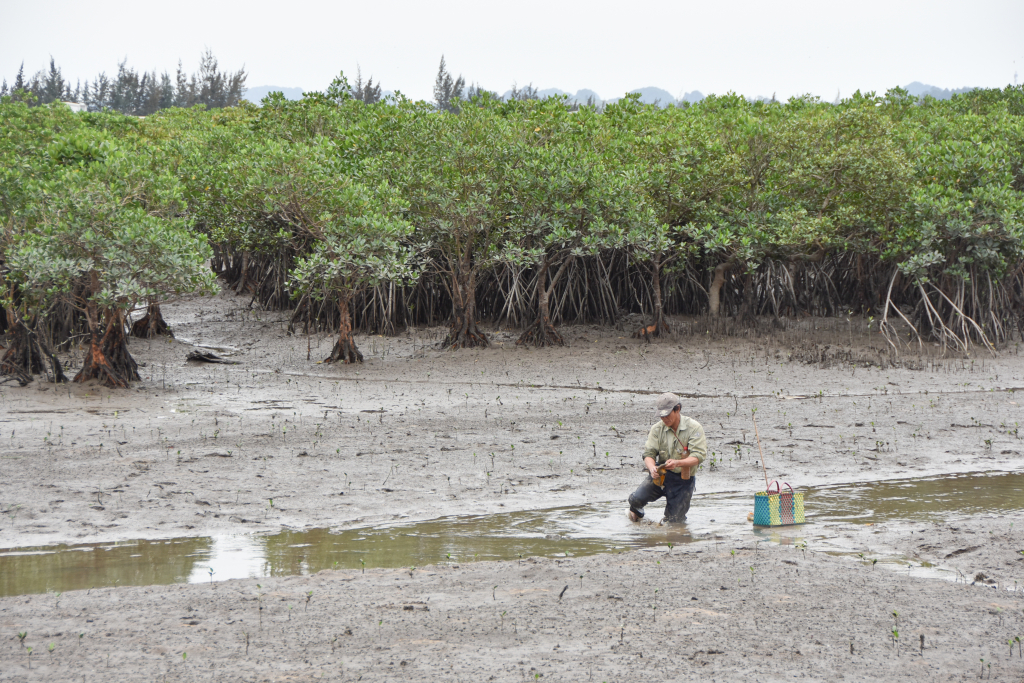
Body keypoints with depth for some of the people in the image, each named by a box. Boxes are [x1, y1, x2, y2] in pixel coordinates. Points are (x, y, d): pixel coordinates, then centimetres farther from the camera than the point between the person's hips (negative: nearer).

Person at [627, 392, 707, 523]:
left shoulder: (694, 428, -8)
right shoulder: (657, 429, 0)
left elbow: (698, 456, -16)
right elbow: (648, 453, -4)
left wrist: (677, 463, -34)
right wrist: (652, 468, -28)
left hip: (683, 480, -1)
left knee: (674, 521, -2)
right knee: (637, 499, -22)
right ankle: (636, 512, 16)